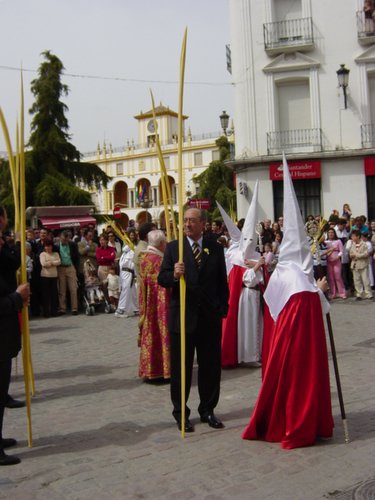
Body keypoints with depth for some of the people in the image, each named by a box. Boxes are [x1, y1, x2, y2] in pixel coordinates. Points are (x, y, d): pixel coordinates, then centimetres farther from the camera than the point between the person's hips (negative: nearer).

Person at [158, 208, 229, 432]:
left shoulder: (215, 248, 6)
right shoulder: (173, 247, 1)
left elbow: (222, 281, 9)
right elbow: (162, 279, -4)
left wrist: (223, 307, 2)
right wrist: (174, 275, -25)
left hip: (210, 316, 2)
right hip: (182, 316, -1)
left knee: (211, 366, 10)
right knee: (181, 367, 7)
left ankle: (208, 410, 26)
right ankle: (181, 412, 21)